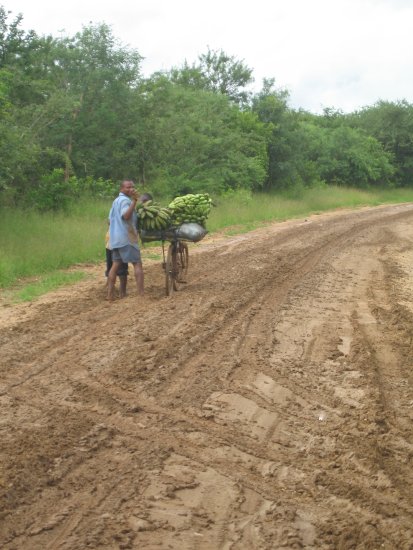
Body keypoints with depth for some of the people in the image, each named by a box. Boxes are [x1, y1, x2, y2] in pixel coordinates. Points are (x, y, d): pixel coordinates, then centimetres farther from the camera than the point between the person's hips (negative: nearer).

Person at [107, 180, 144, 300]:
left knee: (116, 265, 7)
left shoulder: (116, 201, 20)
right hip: (126, 237, -9)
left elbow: (110, 220, 23)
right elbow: (126, 215, -29)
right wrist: (134, 201, -30)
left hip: (115, 238, 9)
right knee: (137, 264, -6)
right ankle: (141, 294, -11)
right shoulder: (125, 200, -10)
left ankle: (110, 294, 3)